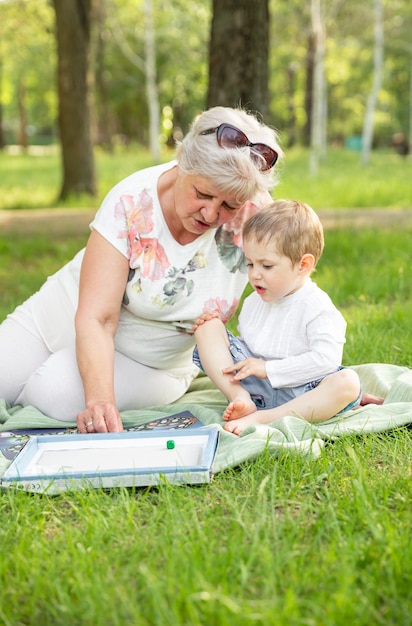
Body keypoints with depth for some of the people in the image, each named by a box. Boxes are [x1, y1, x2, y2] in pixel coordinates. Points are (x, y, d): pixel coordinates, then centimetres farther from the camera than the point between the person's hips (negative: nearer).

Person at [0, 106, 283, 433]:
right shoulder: (132, 203, -27)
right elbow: (96, 318, -29)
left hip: (149, 365, 0)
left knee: (57, 392, -26)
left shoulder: (255, 210, -23)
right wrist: (100, 399, -45)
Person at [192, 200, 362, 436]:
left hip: (295, 393, -5)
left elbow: (326, 358, -23)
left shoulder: (317, 308, -11)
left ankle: (261, 419, -41)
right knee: (208, 327, -2)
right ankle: (240, 399, -21)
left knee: (347, 382, -35)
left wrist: (268, 368, -22)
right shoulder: (254, 302, 11)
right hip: (251, 384, 6)